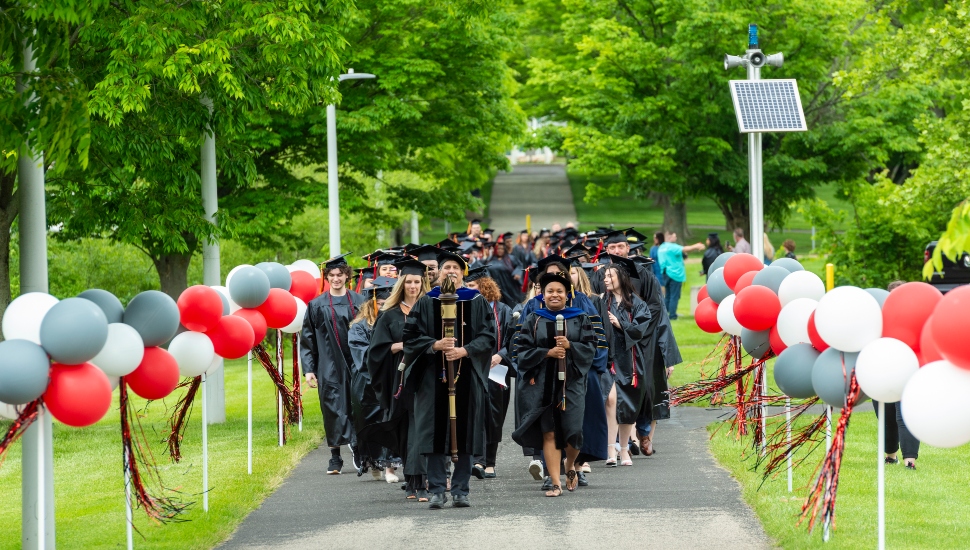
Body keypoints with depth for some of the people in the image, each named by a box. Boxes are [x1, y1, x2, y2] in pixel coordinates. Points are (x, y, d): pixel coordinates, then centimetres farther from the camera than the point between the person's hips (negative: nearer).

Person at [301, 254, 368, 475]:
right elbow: (307, 339, 5)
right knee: (333, 411, -2)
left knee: (357, 408, 1)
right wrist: (308, 369, -2)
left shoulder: (358, 302, 6)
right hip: (329, 366, -1)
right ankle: (335, 458, 5)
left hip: (356, 364, 1)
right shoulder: (317, 305, 5)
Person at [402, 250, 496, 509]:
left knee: (464, 433, -1)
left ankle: (460, 490, 4)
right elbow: (411, 336, 3)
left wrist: (465, 350, -15)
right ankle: (437, 491, -2)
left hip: (467, 376, 0)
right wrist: (435, 345, -15)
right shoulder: (426, 303, 9)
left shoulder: (477, 302, 8)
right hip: (433, 376, 0)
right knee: (436, 434, -4)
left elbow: (488, 336, 1)